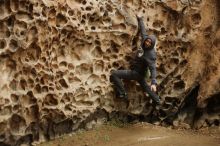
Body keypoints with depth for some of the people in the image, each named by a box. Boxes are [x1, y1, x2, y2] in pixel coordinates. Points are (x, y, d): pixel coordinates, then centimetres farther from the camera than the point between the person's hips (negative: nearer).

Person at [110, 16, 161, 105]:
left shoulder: (151, 54, -27)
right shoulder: (144, 44, -7)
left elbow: (153, 69, -32)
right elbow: (143, 31, 8)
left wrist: (153, 83, -42)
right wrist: (140, 20, 18)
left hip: (136, 73, -9)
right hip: (139, 72, 9)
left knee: (114, 74, -18)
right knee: (145, 86, 29)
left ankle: (122, 94, -12)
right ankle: (157, 101, 43)